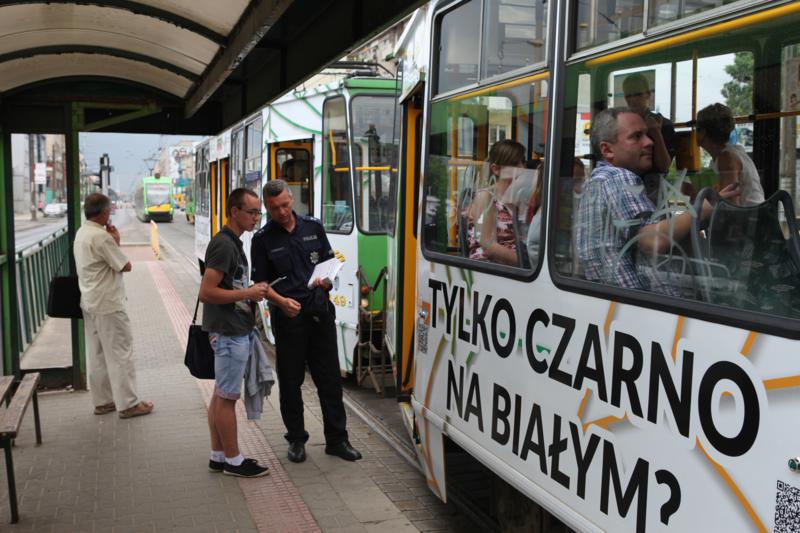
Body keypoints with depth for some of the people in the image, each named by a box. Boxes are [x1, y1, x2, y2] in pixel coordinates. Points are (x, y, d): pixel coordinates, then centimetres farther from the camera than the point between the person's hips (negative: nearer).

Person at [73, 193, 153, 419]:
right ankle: (128, 404, 4)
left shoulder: (81, 233, 9)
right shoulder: (101, 236, -21)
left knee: (96, 353, 14)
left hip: (90, 302, 10)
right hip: (108, 304, -10)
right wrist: (116, 241, -4)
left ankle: (102, 401, 23)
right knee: (120, 353, -2)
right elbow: (126, 266, -14)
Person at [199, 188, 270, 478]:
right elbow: (206, 292, -22)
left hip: (234, 330, 10)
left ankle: (218, 455, 22)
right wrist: (247, 294, -17)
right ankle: (233, 460, 9)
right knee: (227, 397, 0)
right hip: (229, 333, -10)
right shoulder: (223, 245, -17)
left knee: (220, 394, 14)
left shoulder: (233, 243, 14)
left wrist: (252, 293, 8)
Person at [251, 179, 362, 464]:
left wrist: (326, 279, -8)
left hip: (319, 310, 2)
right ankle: (296, 439, 22)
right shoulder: (263, 239, 0)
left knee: (329, 377, 6)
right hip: (287, 315, -2)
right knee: (290, 380, 7)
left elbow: (329, 261, 14)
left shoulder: (313, 226, 7)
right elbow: (260, 283, -1)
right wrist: (282, 301, -18)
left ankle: (336, 439, 16)